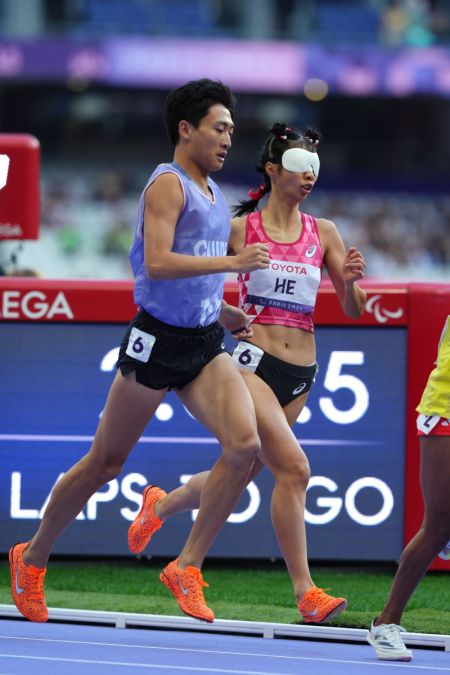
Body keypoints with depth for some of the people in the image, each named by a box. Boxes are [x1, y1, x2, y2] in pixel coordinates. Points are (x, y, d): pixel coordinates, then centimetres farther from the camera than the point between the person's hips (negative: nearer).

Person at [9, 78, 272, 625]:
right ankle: (31, 560, 23)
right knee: (104, 464, 4)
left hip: (204, 345, 7)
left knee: (244, 444, -16)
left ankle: (186, 566, -9)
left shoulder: (211, 191, 17)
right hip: (157, 340, -7)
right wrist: (231, 262, -24)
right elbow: (156, 263, -24)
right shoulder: (168, 184, -10)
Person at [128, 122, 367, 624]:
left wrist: (350, 281, -12)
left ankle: (160, 505, 43)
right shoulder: (240, 228, -1)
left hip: (300, 374, 5)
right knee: (293, 466, -21)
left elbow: (354, 310, 9)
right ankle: (305, 592, -18)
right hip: (253, 361, -5)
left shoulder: (324, 234, 9)